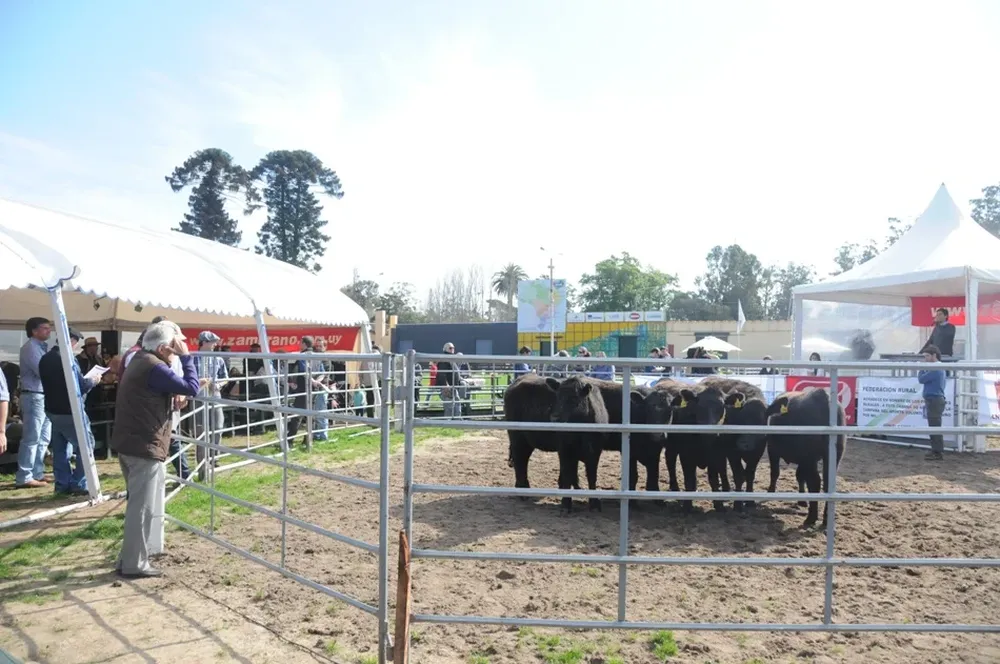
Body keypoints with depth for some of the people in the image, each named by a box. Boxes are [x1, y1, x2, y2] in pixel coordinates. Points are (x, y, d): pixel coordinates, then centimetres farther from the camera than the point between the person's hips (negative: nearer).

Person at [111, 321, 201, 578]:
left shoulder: (140, 359, 13)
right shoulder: (154, 367, -19)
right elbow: (191, 388, -18)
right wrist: (186, 356, -13)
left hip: (129, 443, 11)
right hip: (144, 446, -11)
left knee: (138, 503, 20)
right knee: (142, 507, -1)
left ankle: (130, 557, 30)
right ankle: (134, 564, 7)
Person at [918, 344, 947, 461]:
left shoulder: (936, 369, -17)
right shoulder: (939, 368, 18)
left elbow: (921, 379, -16)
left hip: (934, 401, -11)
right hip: (935, 400, 11)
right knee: (934, 428, 15)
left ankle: (938, 453, -5)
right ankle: (936, 450, 21)